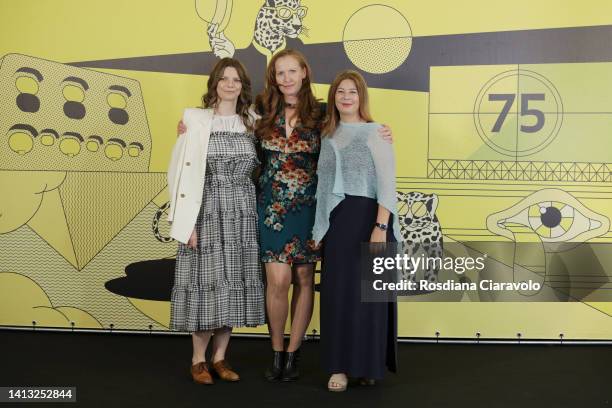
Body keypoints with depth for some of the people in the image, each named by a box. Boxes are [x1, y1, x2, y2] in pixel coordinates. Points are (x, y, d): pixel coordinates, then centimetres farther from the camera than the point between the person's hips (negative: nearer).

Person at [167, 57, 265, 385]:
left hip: (242, 214, 4)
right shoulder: (196, 121, -1)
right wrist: (188, 220, -12)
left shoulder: (250, 123, 11)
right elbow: (182, 171, -6)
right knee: (207, 281, -2)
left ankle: (220, 357, 18)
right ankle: (199, 360, 13)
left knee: (234, 284, 5)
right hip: (208, 212, -4)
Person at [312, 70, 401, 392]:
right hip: (336, 222, 5)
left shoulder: (375, 132, -3)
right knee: (337, 292, 5)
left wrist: (380, 226, -20)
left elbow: (387, 183, -10)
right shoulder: (328, 136, 13)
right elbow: (324, 184, 13)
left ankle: (369, 364, 13)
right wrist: (319, 228, 9)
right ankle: (340, 365, 15)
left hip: (368, 218, -4)